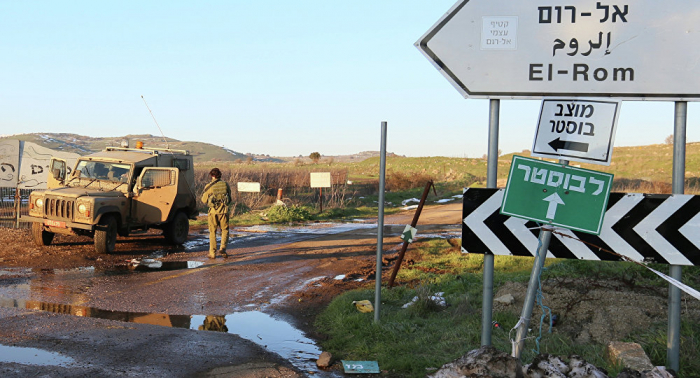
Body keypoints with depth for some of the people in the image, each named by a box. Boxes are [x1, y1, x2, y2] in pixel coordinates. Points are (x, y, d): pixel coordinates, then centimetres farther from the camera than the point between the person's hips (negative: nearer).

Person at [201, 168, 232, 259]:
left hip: (213, 210, -1)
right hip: (224, 210, 1)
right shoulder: (225, 184, 4)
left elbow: (204, 200, 4)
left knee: (212, 232, 8)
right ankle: (222, 248, -8)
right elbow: (229, 198, 14)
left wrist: (203, 194, 22)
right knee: (225, 230, 12)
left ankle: (212, 253, 8)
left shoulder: (209, 186, -2)